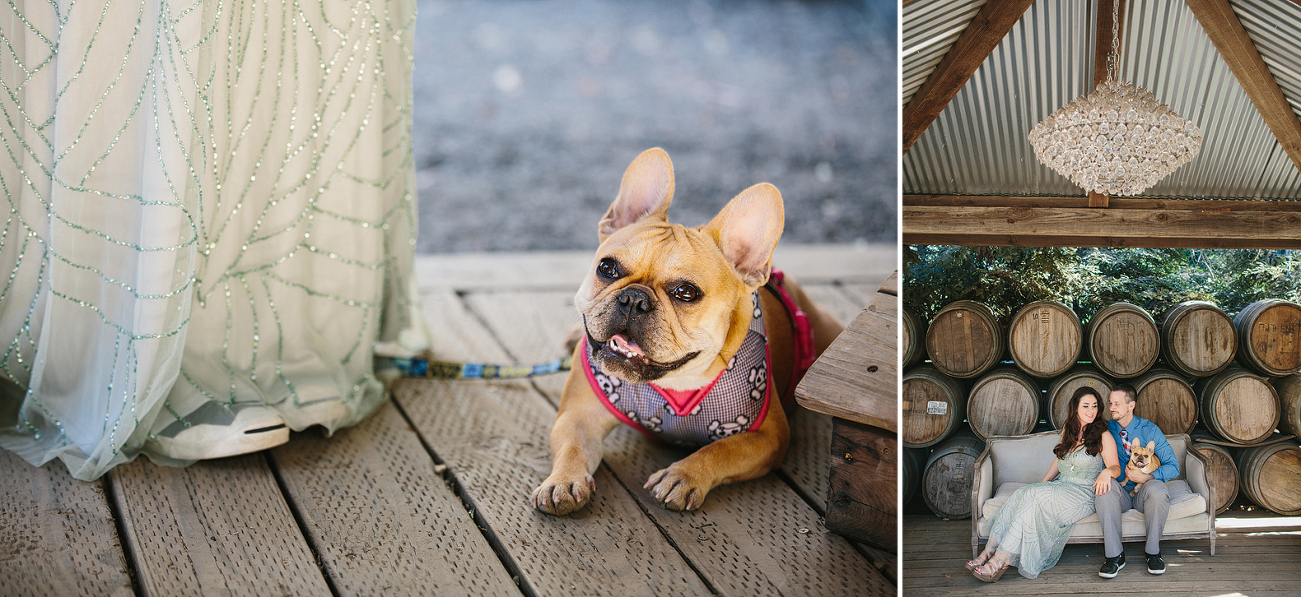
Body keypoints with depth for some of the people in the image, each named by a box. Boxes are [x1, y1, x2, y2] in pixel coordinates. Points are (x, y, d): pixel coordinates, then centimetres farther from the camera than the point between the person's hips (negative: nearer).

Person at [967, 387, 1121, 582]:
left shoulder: (1103, 435, -4)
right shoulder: (1068, 430, 14)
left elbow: (1116, 467, -10)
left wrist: (1107, 471, -34)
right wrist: (1042, 483, 12)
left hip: (1085, 494, -6)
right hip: (1060, 486, 6)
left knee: (1033, 498, -30)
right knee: (1021, 494, -24)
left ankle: (1000, 561, -32)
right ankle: (989, 552, -31)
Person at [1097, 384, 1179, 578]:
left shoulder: (1150, 430, -2)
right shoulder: (1106, 429, 4)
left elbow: (1173, 466, -5)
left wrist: (1146, 477, -22)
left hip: (1144, 491, -1)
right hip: (1120, 493, 1)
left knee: (1158, 489, -36)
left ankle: (1153, 552, -15)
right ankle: (1114, 555, -28)